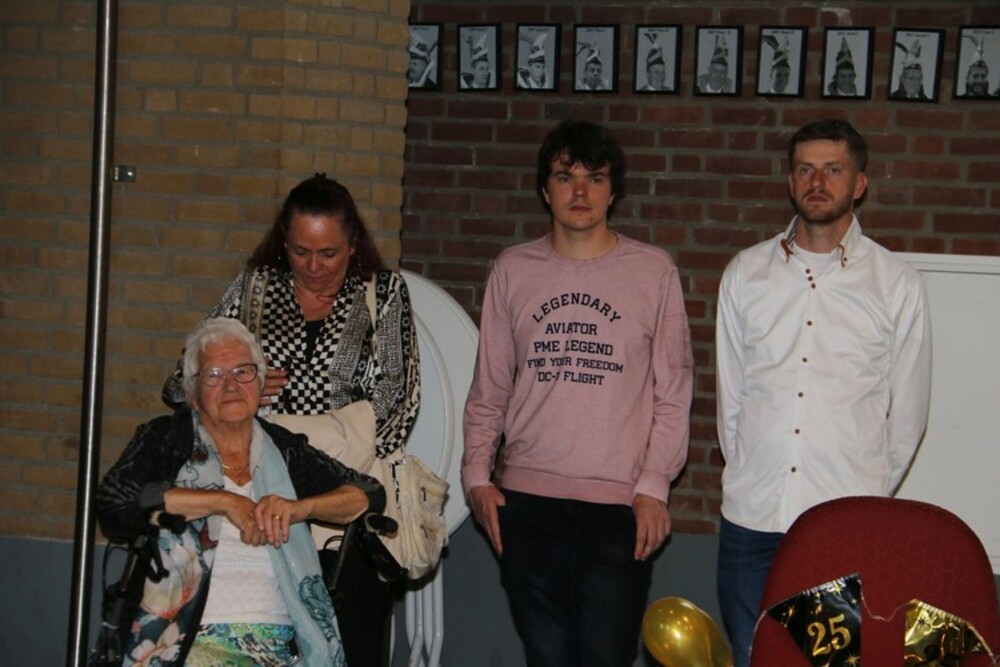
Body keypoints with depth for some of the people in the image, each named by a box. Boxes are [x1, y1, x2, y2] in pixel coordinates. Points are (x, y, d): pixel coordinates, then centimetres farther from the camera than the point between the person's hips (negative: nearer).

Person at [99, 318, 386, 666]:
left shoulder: (285, 450, 17)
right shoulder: (165, 438, 10)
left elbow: (371, 494, 14)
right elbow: (112, 501, -8)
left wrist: (297, 507, -6)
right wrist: (224, 501, -7)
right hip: (191, 637, -3)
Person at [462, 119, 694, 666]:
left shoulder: (653, 271, 3)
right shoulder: (513, 269, 8)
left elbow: (673, 391, 3)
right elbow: (488, 388, 12)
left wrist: (654, 484, -5)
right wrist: (478, 475, 4)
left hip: (619, 505, -2)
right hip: (526, 499, 2)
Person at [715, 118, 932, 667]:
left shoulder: (897, 285, 2)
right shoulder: (745, 273, 7)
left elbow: (908, 414, 6)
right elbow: (729, 394, 12)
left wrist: (869, 495, 7)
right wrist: (748, 476, 10)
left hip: (849, 526, -2)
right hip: (751, 518, 2)